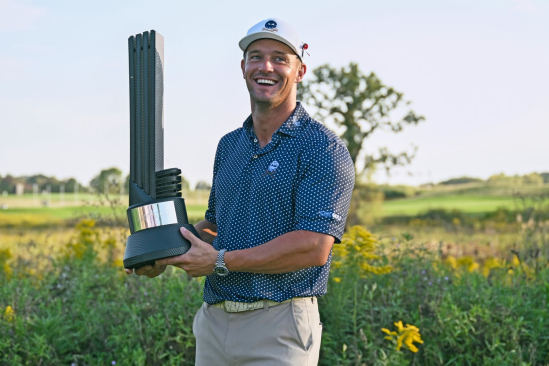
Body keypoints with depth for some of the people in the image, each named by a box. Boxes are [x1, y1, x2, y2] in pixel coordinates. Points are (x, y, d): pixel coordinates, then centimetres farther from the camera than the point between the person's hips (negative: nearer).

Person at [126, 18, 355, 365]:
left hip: (278, 326, -6)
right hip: (213, 322, 6)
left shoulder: (323, 148, -9)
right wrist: (166, 254, 4)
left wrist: (220, 261, -16)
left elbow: (314, 247, -18)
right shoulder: (228, 145, 14)